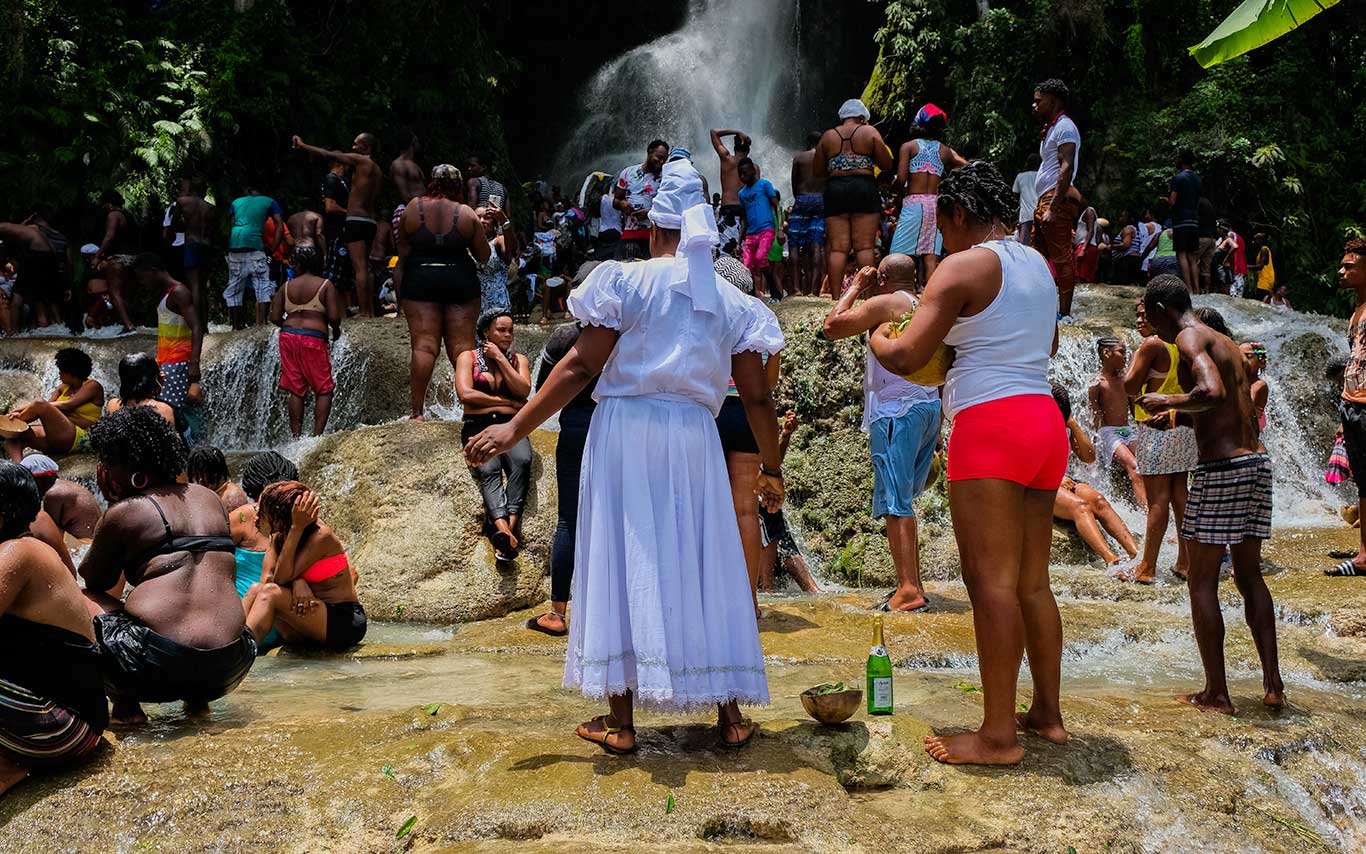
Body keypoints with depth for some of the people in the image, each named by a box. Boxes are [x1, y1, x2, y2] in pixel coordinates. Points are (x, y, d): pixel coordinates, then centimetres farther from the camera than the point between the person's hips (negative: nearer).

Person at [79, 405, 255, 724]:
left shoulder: (125, 511, 2)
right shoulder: (209, 498, 17)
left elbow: (93, 581, 17)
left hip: (156, 666, -5)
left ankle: (126, 706, 8)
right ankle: (198, 699, 18)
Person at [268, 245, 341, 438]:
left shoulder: (286, 287, 8)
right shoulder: (325, 285, -1)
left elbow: (275, 318, 5)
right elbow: (334, 317, -10)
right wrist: (336, 329, 11)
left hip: (288, 336, 4)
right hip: (314, 338, -4)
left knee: (296, 391, 10)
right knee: (324, 391, 4)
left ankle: (296, 436, 10)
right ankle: (317, 435, -5)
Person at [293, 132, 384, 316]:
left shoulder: (361, 161, -6)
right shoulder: (377, 171, 19)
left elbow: (329, 155, -3)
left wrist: (303, 146, 6)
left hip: (356, 222, -9)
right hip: (370, 222, 9)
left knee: (360, 268, -13)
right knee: (364, 269, 14)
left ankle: (364, 313, -18)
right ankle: (371, 311, 15)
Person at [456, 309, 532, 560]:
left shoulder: (518, 359, 20)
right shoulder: (468, 357, 12)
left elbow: (523, 391, 0)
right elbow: (465, 394, -4)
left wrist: (500, 358, 1)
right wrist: (507, 402, -2)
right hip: (478, 425, -2)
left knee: (522, 461, -33)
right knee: (488, 469, -33)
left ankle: (510, 526, -45)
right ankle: (504, 528, -53)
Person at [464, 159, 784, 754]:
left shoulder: (627, 282, 0)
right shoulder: (731, 303, 10)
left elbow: (581, 366, -7)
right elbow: (757, 398, 10)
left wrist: (516, 428, -4)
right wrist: (771, 469, 22)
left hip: (625, 429, -2)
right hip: (694, 438, 3)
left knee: (623, 565, 4)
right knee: (705, 570, 10)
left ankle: (621, 721, 8)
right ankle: (729, 715, 15)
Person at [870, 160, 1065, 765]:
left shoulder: (963, 267, -5)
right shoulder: (1039, 266, 20)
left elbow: (905, 358, -10)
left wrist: (875, 338, 11)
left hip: (991, 425, -9)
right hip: (1045, 420, 9)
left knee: (990, 581, -9)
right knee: (1032, 581, 13)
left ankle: (998, 735, -8)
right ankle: (1047, 713, 20)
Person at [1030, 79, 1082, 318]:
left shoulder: (1064, 127, -8)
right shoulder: (1051, 128, 23)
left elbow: (1066, 169, -18)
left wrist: (1052, 208, -25)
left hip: (1056, 200, -11)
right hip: (1045, 200, 11)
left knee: (1061, 258, -10)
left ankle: (1065, 313, -10)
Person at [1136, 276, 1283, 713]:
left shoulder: (1188, 339, -9)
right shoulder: (1227, 343, 18)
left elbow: (1212, 392, -27)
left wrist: (1168, 401, -10)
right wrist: (1181, 416, 25)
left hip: (1222, 468, -9)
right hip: (1257, 461, 9)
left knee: (1202, 582, 2)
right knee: (1249, 575, 18)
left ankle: (1216, 694, 7)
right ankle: (1273, 684, 19)